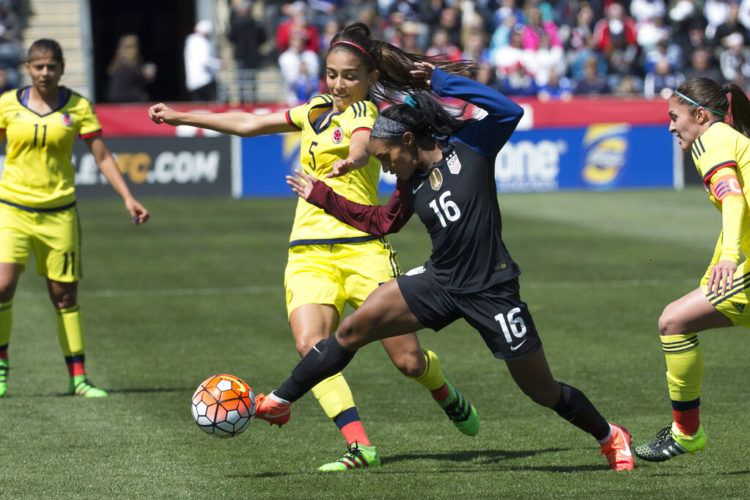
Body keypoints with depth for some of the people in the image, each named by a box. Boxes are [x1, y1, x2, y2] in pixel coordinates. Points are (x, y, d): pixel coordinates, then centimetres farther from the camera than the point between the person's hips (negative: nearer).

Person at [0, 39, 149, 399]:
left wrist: (128, 198, -7)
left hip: (59, 212, 0)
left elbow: (102, 156, 2)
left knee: (65, 295, 3)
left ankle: (78, 378, 11)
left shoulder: (77, 107, 0)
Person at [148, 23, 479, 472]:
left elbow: (362, 148, -27)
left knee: (408, 359, -6)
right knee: (311, 346, -21)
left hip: (361, 247, -5)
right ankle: (360, 447, -23)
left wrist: (349, 162, -51)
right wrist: (180, 117, 29)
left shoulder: (365, 112, -2)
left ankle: (450, 398, 29)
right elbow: (249, 124, 27)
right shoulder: (318, 110, 18)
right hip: (310, 253, 5)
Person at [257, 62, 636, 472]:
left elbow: (509, 111, -26)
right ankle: (278, 403, 8)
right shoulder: (411, 183, 6)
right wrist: (320, 195, 22)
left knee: (544, 392, 4)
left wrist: (442, 81, -24)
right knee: (351, 330, -3)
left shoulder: (468, 147, -10)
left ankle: (609, 437, 29)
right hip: (440, 282, 6)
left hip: (491, 292, -5)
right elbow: (381, 222, 23)